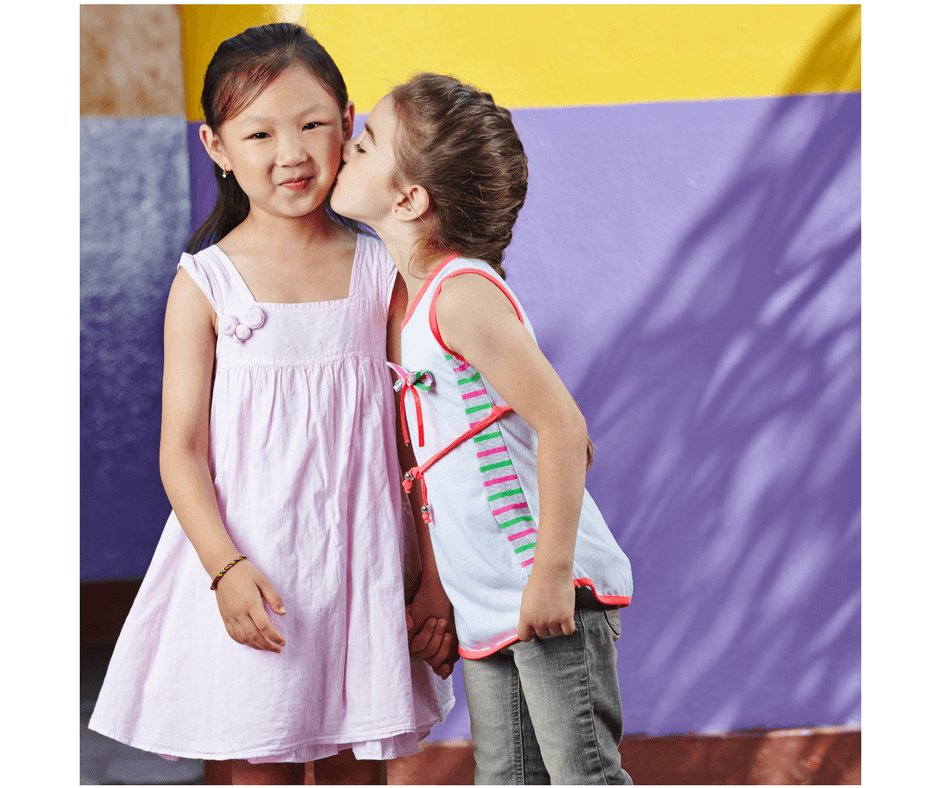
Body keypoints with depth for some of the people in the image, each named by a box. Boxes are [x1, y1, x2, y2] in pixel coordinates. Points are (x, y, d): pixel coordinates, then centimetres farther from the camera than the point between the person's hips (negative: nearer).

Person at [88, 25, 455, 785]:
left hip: (362, 566, 2)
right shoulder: (205, 284, -4)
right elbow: (181, 450, -4)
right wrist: (226, 567, -17)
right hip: (252, 574, -2)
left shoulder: (382, 271, 2)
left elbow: (414, 432, 6)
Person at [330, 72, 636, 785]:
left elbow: (564, 427, -21)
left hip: (555, 591, -9)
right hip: (489, 606, 9)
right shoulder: (419, 298, 12)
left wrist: (552, 574, -22)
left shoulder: (464, 294, -17)